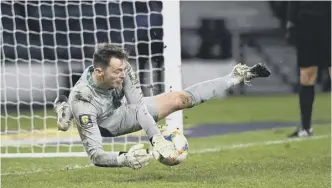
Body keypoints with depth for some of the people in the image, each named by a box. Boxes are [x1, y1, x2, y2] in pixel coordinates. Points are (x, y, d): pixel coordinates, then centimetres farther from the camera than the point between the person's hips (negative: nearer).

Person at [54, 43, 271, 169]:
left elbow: (140, 106, -28)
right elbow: (95, 154, -46)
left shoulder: (121, 67, -31)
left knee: (181, 98, -1)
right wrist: (124, 159, -64)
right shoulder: (82, 99, -45)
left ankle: (238, 77, 17)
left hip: (123, 109, 4)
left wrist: (158, 139, -41)